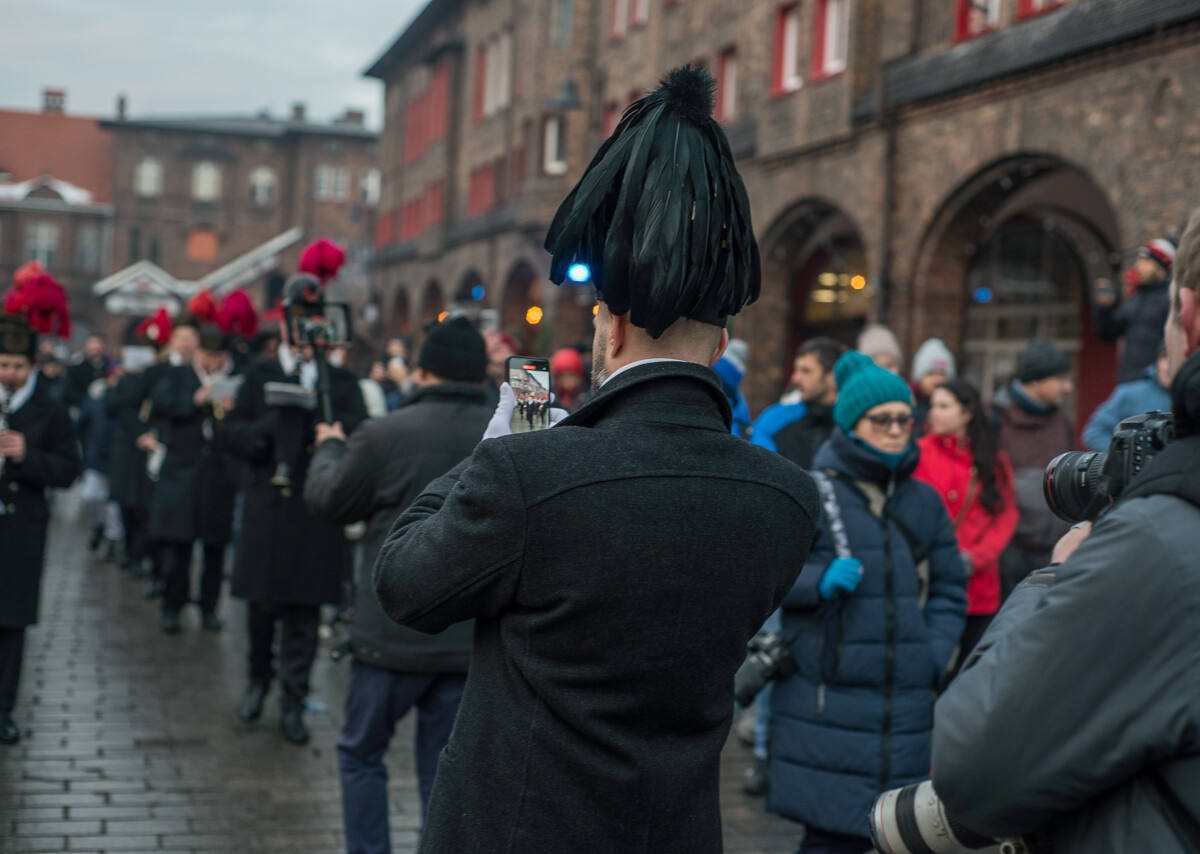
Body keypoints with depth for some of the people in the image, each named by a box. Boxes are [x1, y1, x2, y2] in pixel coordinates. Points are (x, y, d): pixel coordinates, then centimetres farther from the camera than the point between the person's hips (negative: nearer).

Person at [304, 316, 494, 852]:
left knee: (361, 753, 17)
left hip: (393, 635, -3)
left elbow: (326, 502, 2)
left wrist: (329, 448, 21)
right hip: (472, 641, 3)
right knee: (444, 768, 12)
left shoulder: (386, 435, -13)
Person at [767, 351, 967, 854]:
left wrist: (935, 656, 2)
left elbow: (949, 589, 17)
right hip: (827, 703, -4)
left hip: (906, 707, 5)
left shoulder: (925, 500, 13)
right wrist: (820, 581, -18)